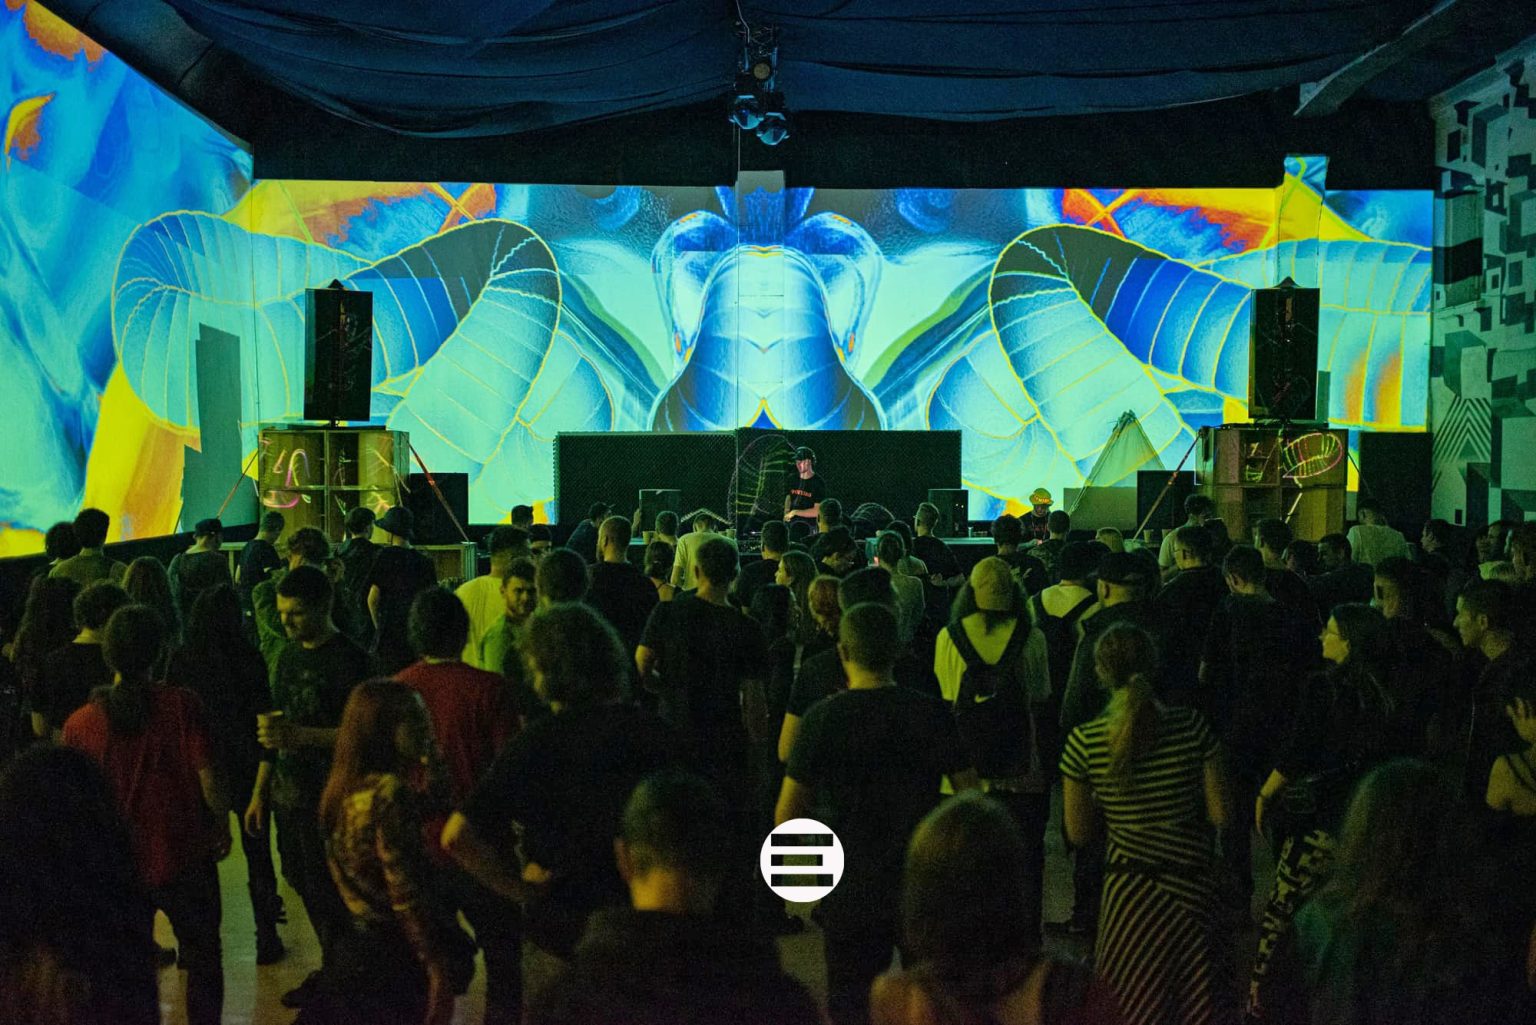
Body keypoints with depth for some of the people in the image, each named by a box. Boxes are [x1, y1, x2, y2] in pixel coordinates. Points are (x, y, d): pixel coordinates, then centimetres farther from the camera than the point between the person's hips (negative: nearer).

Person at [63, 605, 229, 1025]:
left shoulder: (79, 724, -8)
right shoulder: (181, 705, -16)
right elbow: (207, 776, -15)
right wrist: (222, 828, 2)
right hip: (183, 858, -2)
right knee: (203, 958, 16)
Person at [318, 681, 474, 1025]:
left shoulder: (349, 789, 5)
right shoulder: (391, 793, -23)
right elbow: (408, 896, -24)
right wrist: (440, 971, -20)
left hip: (359, 945, 9)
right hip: (396, 961, -9)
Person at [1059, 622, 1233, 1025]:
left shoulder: (1084, 741, -14)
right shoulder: (1193, 726, -12)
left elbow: (1078, 834, -5)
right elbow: (1220, 816, -6)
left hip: (1130, 887, -1)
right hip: (1193, 882, 1)